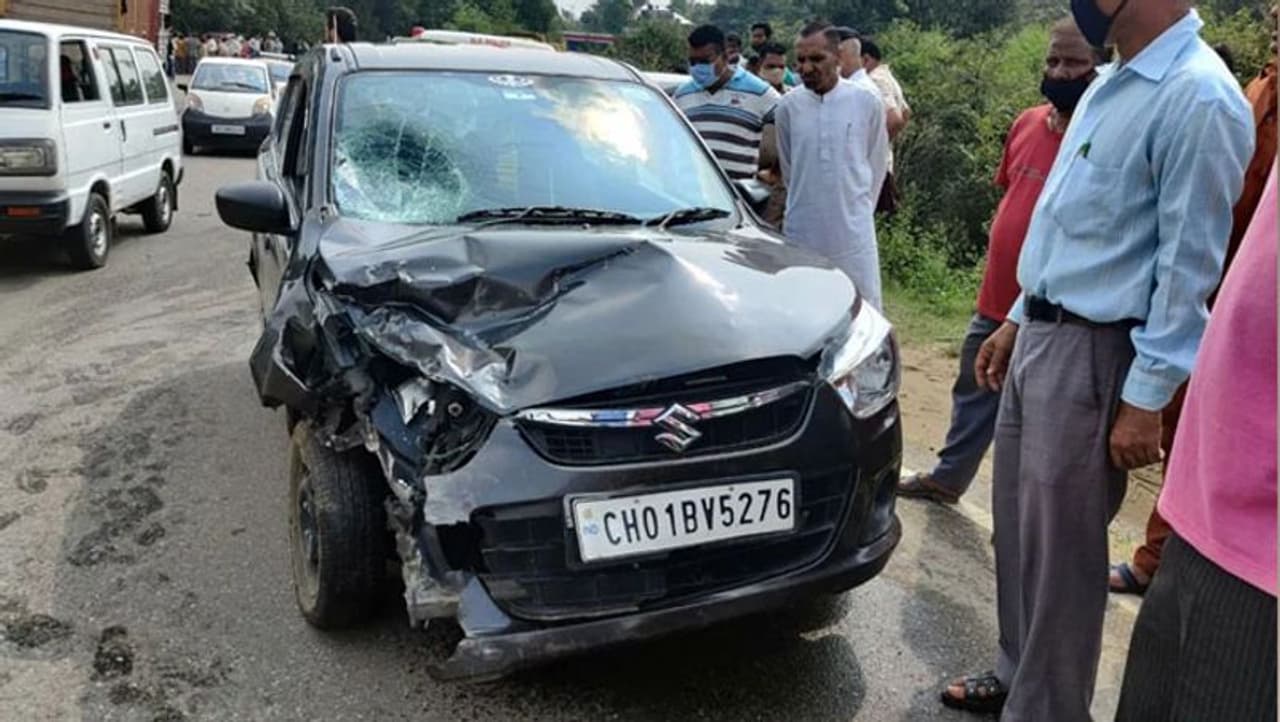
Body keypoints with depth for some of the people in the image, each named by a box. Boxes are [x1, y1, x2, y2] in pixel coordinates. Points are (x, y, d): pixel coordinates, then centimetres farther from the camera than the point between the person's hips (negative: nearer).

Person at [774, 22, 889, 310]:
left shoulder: (867, 103, -6)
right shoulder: (788, 106, -3)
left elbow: (876, 164, 7)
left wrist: (857, 207, 12)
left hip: (853, 233, -1)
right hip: (801, 233, 1)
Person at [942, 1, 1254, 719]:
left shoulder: (1198, 99, -17)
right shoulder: (1112, 83, 12)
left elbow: (1188, 268, -18)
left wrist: (1147, 398, -17)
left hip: (1092, 351, -9)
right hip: (1041, 334, 9)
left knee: (1060, 547, 3)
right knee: (1018, 525, 18)